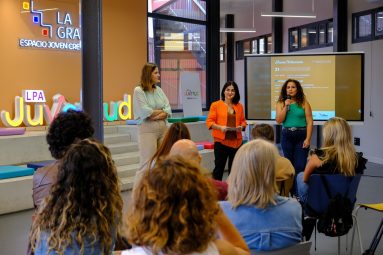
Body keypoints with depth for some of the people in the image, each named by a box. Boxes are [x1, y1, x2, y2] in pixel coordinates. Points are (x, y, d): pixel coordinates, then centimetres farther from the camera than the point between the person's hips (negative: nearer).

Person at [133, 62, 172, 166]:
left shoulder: (159, 90, 12)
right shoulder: (138, 91, -5)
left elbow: (168, 110, 4)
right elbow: (145, 112, -14)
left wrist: (155, 115, -13)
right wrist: (162, 111, -1)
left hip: (163, 128, 6)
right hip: (148, 129, -6)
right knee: (148, 162, -5)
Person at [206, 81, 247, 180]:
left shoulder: (239, 106, 10)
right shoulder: (216, 105, 0)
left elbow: (243, 121, 17)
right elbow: (209, 121, -2)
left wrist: (242, 127, -4)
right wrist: (220, 127, -17)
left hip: (236, 141, 4)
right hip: (221, 141, -3)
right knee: (219, 167, -1)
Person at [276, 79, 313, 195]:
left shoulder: (304, 103, -1)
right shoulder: (281, 103, 6)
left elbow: (309, 122, -4)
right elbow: (279, 120, -3)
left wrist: (308, 139, -11)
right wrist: (286, 106, -10)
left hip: (301, 135, -2)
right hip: (287, 136, 3)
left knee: (300, 166, -6)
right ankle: (290, 192, 17)